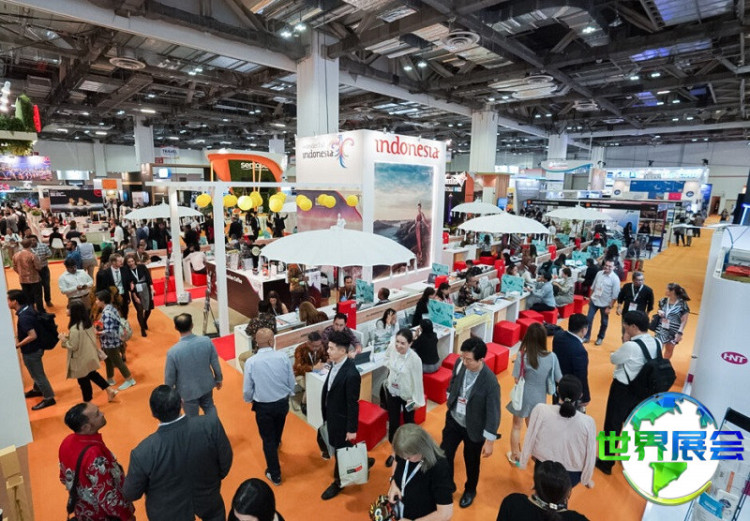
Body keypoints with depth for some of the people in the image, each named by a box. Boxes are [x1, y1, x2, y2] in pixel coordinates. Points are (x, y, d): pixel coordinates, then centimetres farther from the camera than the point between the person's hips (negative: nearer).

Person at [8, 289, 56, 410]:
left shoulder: (23, 317, -30)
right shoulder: (28, 308, -3)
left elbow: (32, 336, -30)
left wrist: (17, 345, -19)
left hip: (31, 350, -9)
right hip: (35, 348, 9)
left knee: (37, 374, 6)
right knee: (36, 372, 28)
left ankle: (49, 398, 19)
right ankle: (37, 390, 48)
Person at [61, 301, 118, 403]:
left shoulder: (75, 329, -27)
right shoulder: (88, 323, -3)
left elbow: (73, 346, -21)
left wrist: (64, 340, -6)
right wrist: (69, 337, 11)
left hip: (81, 359, -7)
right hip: (90, 355, 7)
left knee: (83, 381, 11)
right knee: (92, 374, 26)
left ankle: (88, 402, 29)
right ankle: (110, 390, 22)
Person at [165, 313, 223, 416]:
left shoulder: (173, 351, -28)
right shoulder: (207, 341, -21)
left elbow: (169, 376, -14)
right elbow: (215, 363, -7)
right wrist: (219, 379, 11)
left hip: (188, 391, -2)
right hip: (206, 385, 2)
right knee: (209, 407, 29)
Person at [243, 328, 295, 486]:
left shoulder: (251, 362, -21)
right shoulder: (283, 356, -19)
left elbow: (247, 389, -9)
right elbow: (291, 381, -8)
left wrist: (249, 400, 13)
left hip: (263, 406, -2)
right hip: (282, 403, 2)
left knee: (268, 439, 17)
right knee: (277, 433, 31)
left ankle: (275, 475, 30)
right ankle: (276, 447, 61)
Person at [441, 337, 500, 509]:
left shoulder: (490, 382, -32)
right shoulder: (460, 364, -18)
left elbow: (493, 413, -20)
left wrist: (489, 441, -12)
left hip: (474, 429, -3)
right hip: (453, 420, 4)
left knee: (471, 462, 21)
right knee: (444, 455, 13)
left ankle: (470, 491, 52)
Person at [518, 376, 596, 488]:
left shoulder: (540, 410, -23)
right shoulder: (588, 422, -21)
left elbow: (529, 440, -11)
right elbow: (590, 456, -8)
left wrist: (522, 462, 7)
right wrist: (587, 480, 11)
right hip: (572, 478, 1)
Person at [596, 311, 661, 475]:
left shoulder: (631, 346, -27)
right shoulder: (657, 343, -5)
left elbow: (614, 359, -11)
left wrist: (626, 341, -4)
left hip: (622, 389, -7)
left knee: (612, 425, 8)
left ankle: (606, 462, 22)